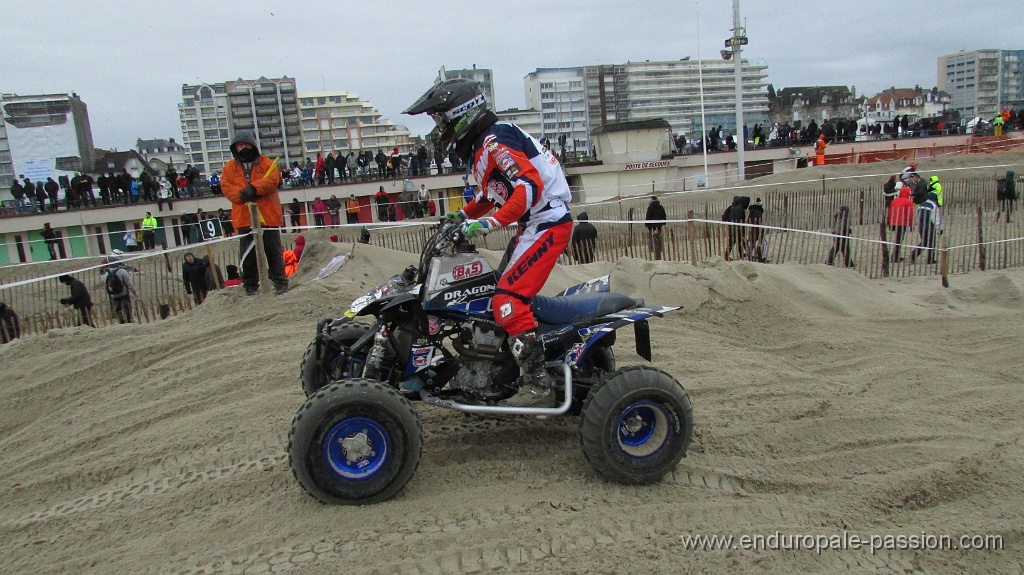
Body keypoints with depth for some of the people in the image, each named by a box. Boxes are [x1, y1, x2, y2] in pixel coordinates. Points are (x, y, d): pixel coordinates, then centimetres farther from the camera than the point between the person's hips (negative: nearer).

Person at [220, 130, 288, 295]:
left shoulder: (266, 163, 6)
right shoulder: (230, 167, 12)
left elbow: (272, 180, -9)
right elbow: (226, 186, 1)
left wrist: (254, 188, -22)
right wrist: (242, 194, -17)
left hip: (268, 215, -2)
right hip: (244, 218, 2)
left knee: (273, 251, 3)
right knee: (248, 255, 4)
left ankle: (280, 282, 10)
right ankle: (251, 286, 12)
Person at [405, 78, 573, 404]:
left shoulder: (494, 141, -14)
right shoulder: (478, 147, 17)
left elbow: (530, 185, -26)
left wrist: (489, 223, -29)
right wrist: (464, 215, 16)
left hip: (547, 224, -11)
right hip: (534, 226, 11)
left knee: (508, 298, -18)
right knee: (515, 294, 15)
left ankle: (537, 382, -15)